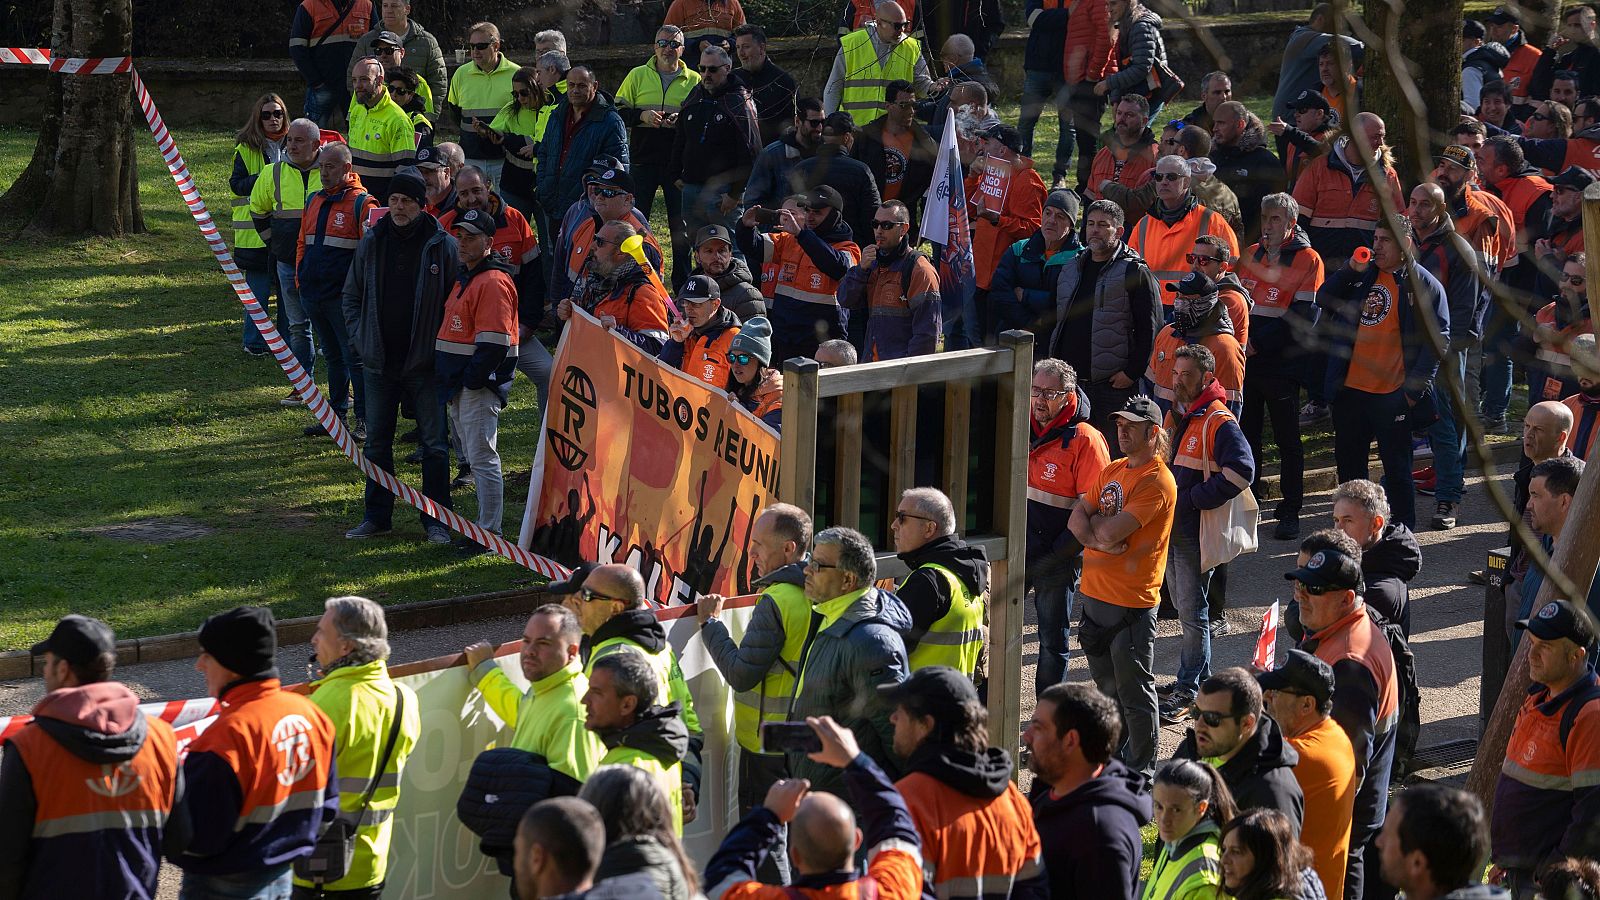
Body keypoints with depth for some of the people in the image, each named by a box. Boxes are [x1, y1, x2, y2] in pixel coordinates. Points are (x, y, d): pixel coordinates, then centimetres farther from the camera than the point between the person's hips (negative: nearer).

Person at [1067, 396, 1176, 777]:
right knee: (1106, 685, 19)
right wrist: (1100, 538, -14)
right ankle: (1113, 757, 32)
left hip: (1132, 602, -8)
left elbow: (1110, 532, -23)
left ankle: (1141, 768, 10)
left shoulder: (1157, 482, -16)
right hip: (1095, 592, 8)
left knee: (1134, 691, 0)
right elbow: (1077, 520, 5)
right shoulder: (1112, 471, 12)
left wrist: (1094, 521, -2)